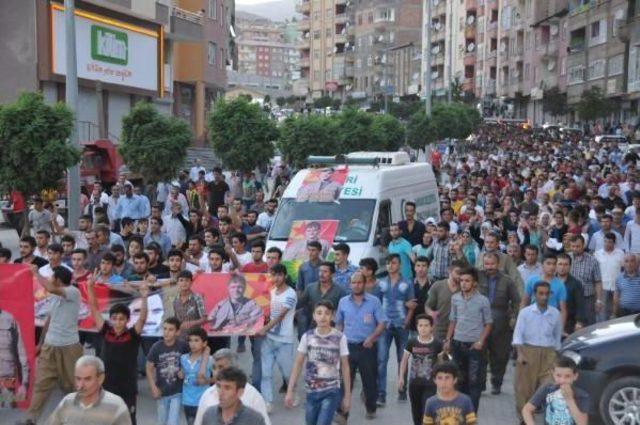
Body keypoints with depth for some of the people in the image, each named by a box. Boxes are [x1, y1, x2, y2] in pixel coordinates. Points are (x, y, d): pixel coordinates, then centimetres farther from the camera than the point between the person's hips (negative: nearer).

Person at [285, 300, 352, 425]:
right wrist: (290, 391, 0)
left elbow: (345, 367, -1)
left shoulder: (340, 338, -8)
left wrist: (347, 395, 2)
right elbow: (298, 364, 3)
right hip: (311, 391, 3)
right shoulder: (307, 336, -2)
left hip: (331, 392, -3)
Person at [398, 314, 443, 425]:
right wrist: (401, 377, -2)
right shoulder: (412, 342, -4)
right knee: (416, 411, 15)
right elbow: (404, 360, 4)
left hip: (430, 383, -3)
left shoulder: (437, 344, -9)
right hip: (414, 382, 3)